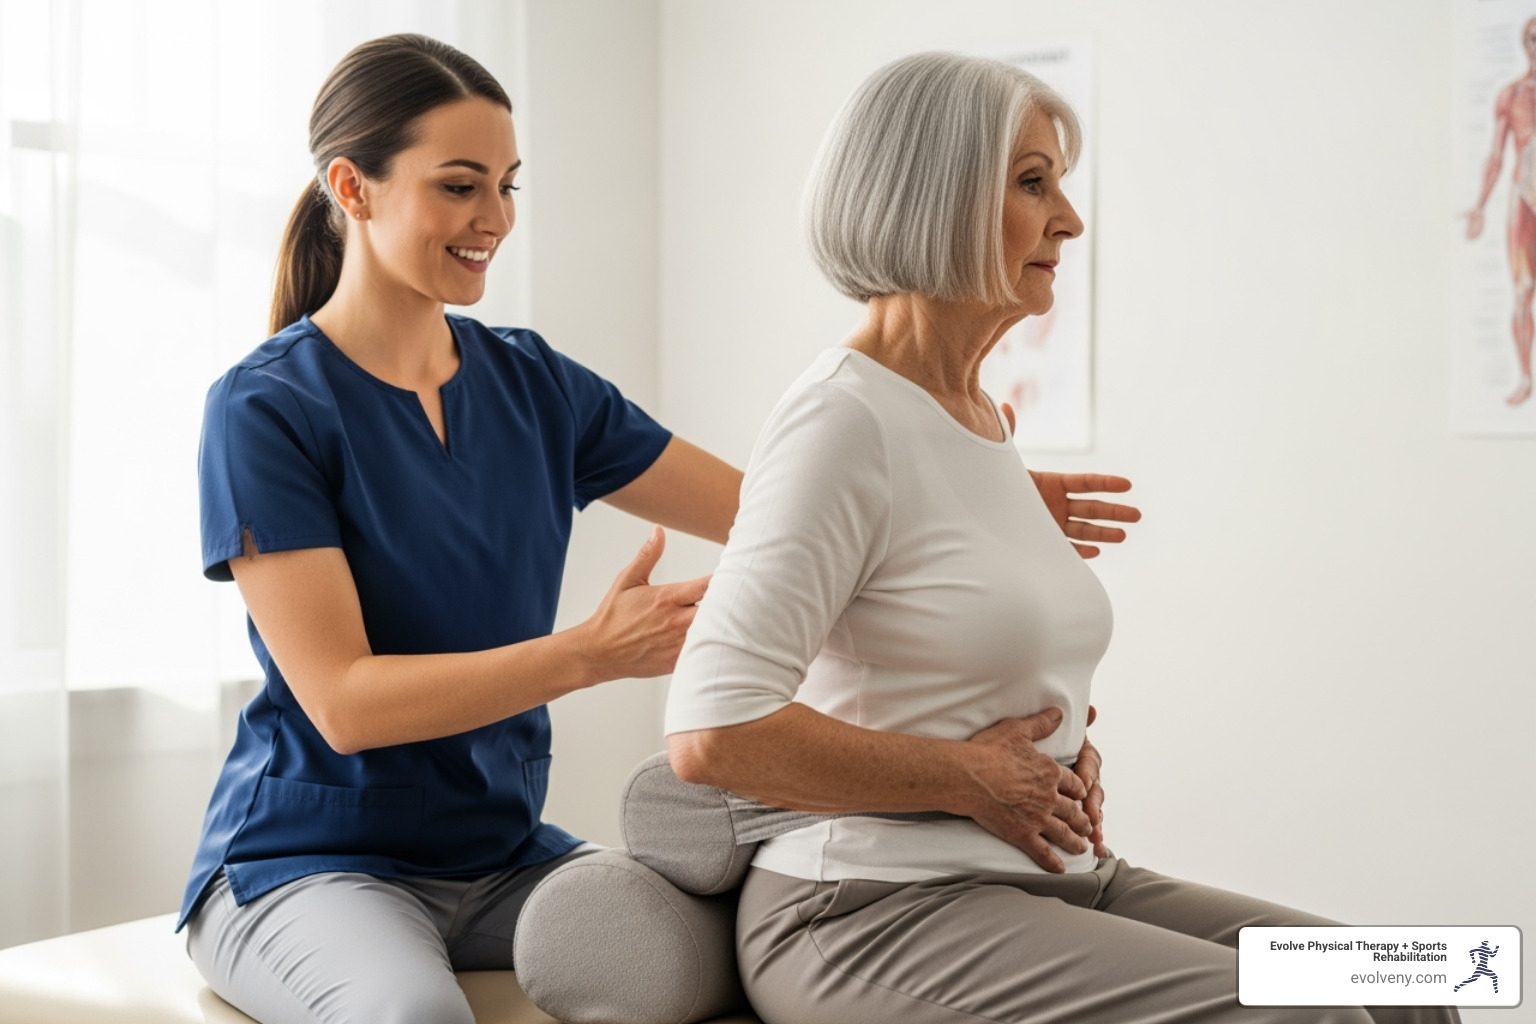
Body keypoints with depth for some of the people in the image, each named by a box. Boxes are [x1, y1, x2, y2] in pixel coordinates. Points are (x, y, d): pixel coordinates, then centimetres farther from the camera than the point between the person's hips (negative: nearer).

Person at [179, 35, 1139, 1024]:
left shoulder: (533, 385, 5)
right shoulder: (266, 411, -11)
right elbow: (343, 700, -19)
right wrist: (590, 654, -30)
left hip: (504, 857, 5)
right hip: (310, 864, -5)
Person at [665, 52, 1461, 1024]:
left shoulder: (980, 416, 13)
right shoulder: (843, 420, -14)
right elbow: (713, 732, -23)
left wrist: (1065, 756, 8)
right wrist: (972, 778, -15)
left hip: (1049, 877, 9)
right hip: (876, 910, -8)